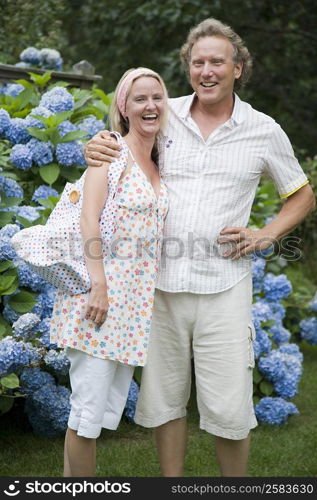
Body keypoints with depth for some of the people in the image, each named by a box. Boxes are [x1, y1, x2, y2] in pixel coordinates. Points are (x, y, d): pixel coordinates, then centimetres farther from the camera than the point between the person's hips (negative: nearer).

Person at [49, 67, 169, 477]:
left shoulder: (160, 165, 18)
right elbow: (89, 218, -13)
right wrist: (98, 283, -21)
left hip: (138, 298, 8)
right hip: (101, 285, -8)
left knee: (109, 410, 10)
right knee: (89, 409, -6)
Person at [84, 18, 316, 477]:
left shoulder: (265, 131, 3)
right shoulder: (166, 115, 5)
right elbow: (122, 139, 22)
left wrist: (266, 235, 0)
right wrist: (96, 150, -2)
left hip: (223, 287, -2)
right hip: (162, 283, 2)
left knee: (229, 411, -1)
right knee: (163, 401, 11)